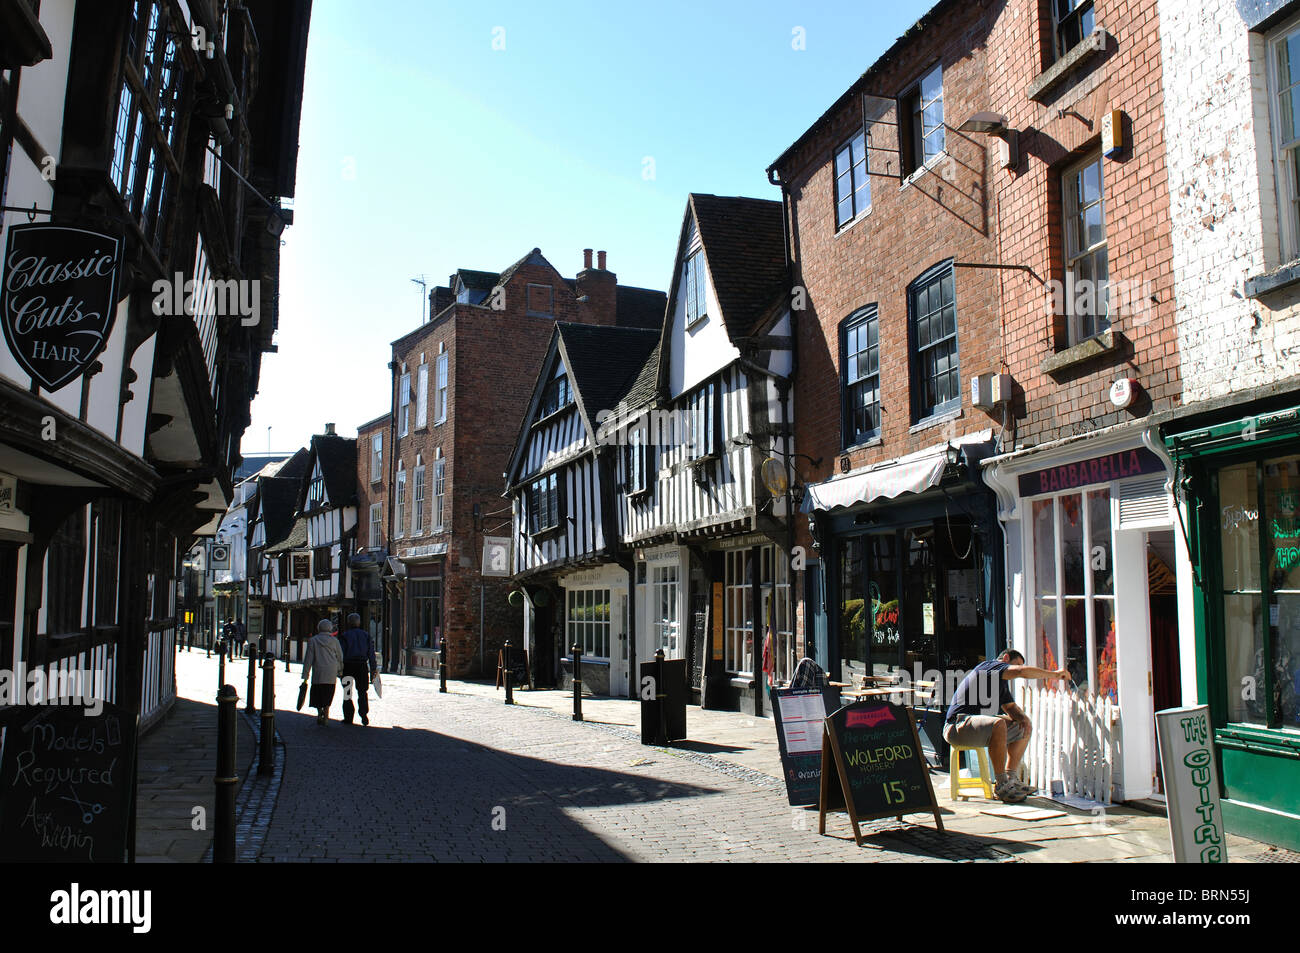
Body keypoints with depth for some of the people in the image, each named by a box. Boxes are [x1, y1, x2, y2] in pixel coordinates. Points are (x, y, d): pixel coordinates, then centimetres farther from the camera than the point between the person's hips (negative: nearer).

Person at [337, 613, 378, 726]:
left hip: (348, 666, -2)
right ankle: (364, 715, -2)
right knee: (362, 692, 10)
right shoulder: (366, 635, 8)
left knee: (347, 692, 7)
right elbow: (371, 654, 7)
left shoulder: (344, 635, -2)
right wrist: (373, 670, 11)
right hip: (362, 666, 3)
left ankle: (348, 717, 8)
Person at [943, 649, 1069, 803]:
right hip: (957, 725, -11)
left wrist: (1022, 716, 0)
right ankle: (1001, 786, -28)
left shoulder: (1001, 682, 23)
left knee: (1024, 727, 16)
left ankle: (1010, 779, 8)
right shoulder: (989, 666, -8)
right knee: (998, 724, -38)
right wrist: (1054, 674, -13)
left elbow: (1010, 706, 24)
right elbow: (1023, 671, -23)